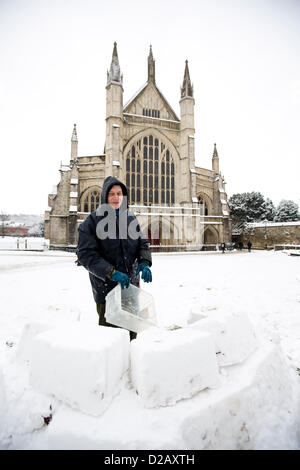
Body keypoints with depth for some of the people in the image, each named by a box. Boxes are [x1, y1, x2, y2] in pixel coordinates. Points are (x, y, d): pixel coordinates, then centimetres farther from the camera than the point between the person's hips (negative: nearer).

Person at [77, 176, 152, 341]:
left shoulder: (131, 218, 7)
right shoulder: (92, 221, -7)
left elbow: (143, 244, 11)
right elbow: (85, 254, -15)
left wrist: (144, 263, -10)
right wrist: (112, 273, -24)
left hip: (131, 286, 5)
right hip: (106, 289, -4)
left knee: (131, 332, 19)